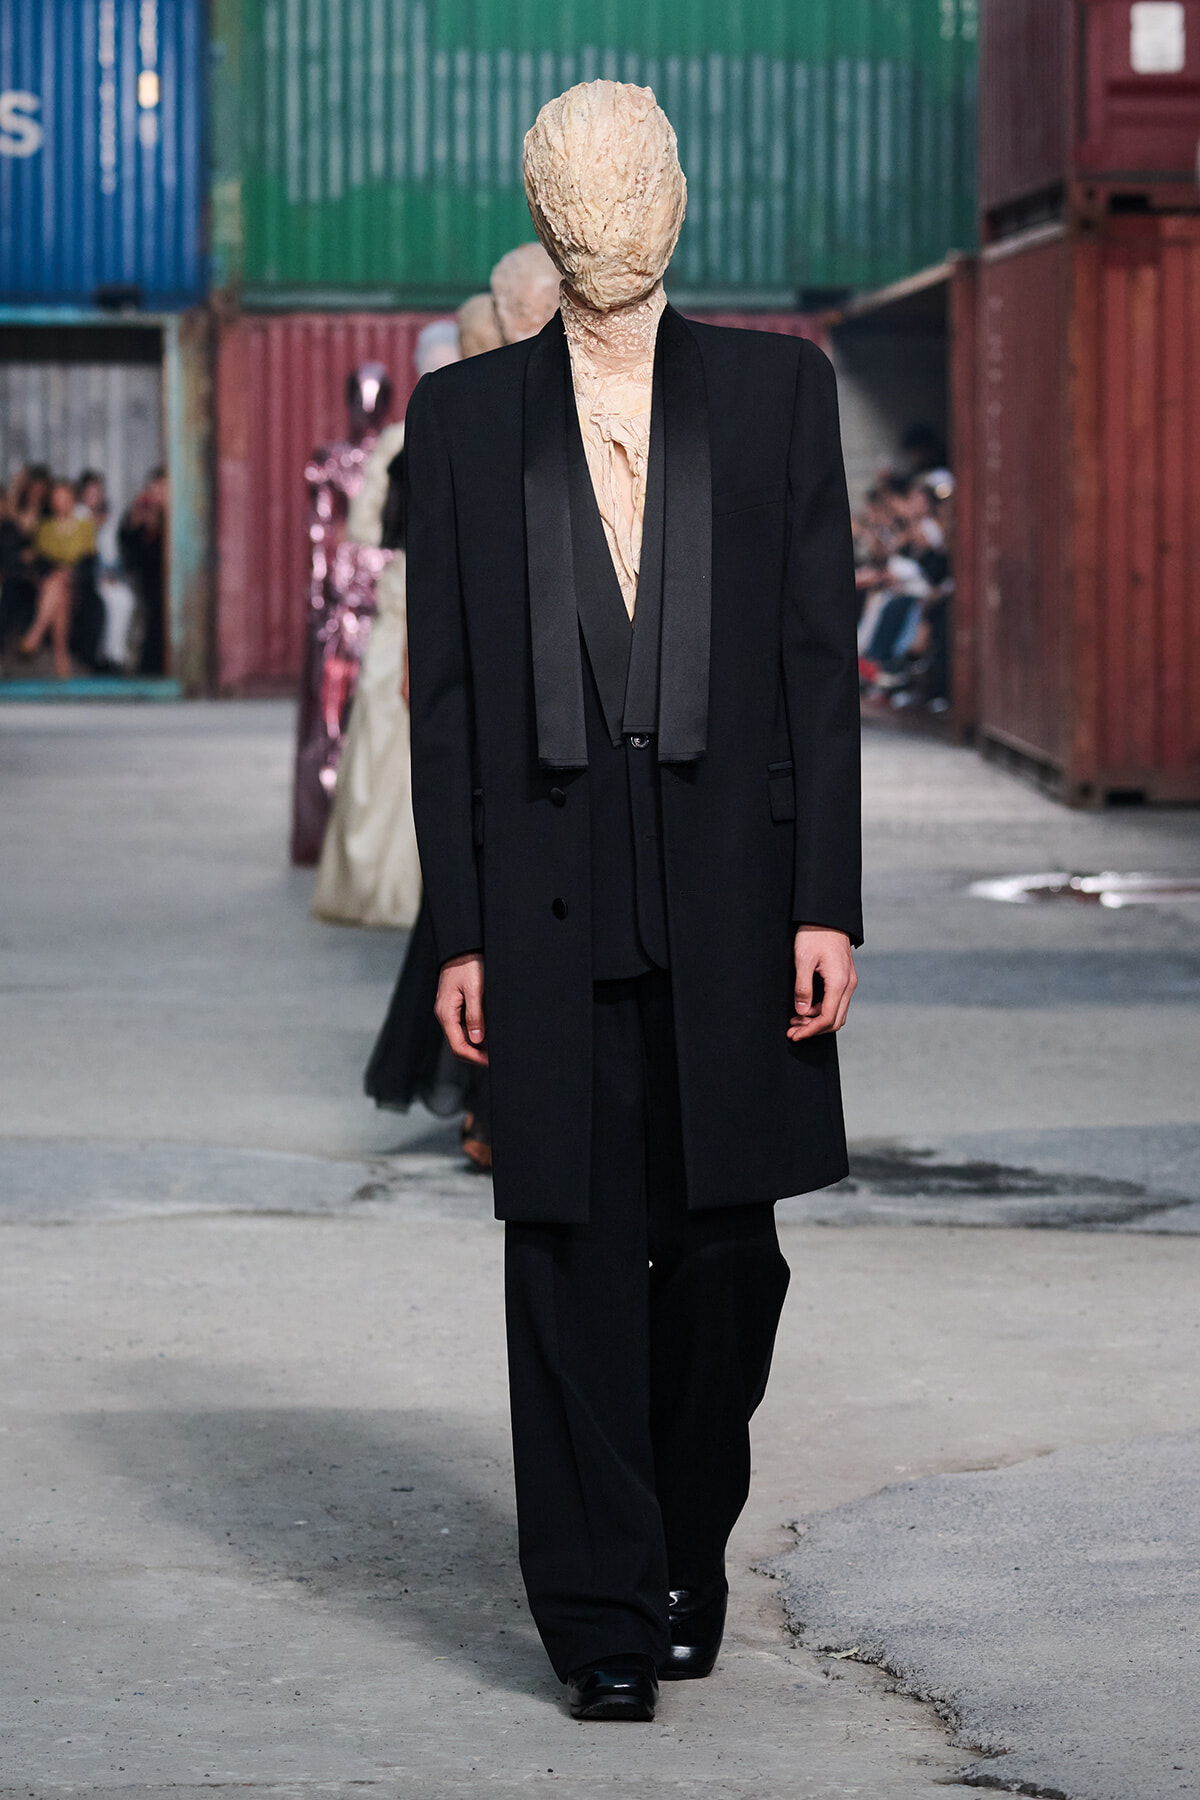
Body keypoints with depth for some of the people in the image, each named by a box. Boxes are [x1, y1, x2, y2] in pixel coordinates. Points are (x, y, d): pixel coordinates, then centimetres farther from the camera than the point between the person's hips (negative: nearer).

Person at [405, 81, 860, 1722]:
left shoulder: (778, 390, 7)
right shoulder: (466, 417, 7)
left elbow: (820, 652, 3)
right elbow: (445, 685, 6)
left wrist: (827, 903, -3)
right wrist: (460, 932, 0)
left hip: (733, 893, 0)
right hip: (551, 897, 0)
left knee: (723, 1250, 4)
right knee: (571, 1256, -1)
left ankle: (689, 1559, 26)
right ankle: (603, 1617, 6)